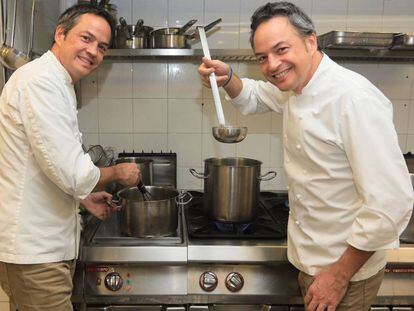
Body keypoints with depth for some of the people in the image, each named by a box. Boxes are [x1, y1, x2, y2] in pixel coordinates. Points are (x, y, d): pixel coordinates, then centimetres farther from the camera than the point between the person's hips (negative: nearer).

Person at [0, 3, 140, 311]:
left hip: (48, 243, 10)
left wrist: (85, 197, 16)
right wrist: (119, 173, -8)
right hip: (33, 249, -10)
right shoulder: (39, 80, -20)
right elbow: (72, 171, -25)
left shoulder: (58, 84, 15)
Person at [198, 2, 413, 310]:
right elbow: (253, 97, 20)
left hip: (347, 266, -8)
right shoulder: (295, 85, 0)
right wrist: (227, 77, -2)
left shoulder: (355, 99, -27)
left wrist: (340, 274, -20)